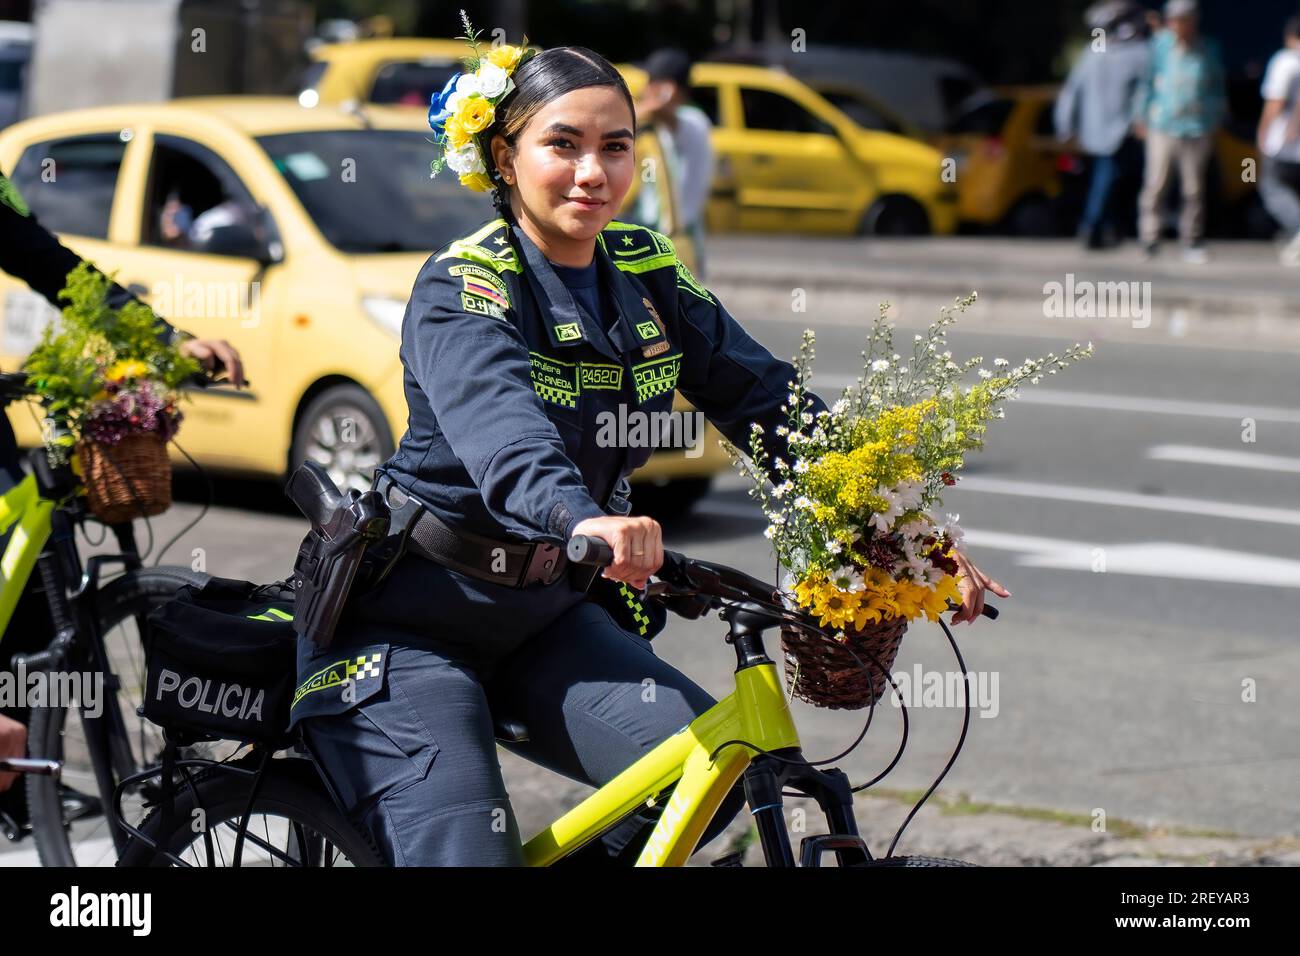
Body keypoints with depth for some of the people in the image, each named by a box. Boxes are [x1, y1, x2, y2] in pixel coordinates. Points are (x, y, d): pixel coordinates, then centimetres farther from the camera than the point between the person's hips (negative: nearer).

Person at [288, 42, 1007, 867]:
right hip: (411, 616, -6)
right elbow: (500, 427, -37)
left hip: (548, 613, 6)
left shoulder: (646, 276, 2)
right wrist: (580, 519, -58)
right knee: (468, 851, -18)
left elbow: (767, 400, -3)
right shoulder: (462, 288, -17)